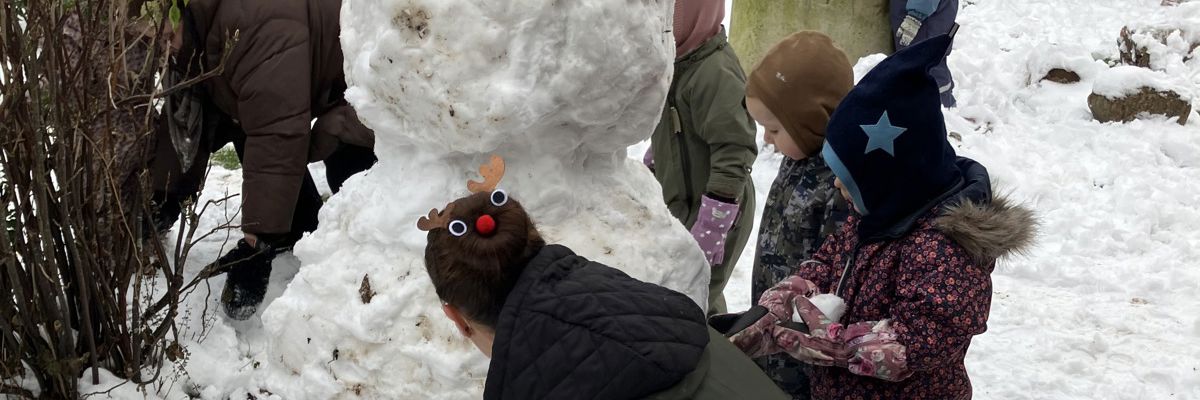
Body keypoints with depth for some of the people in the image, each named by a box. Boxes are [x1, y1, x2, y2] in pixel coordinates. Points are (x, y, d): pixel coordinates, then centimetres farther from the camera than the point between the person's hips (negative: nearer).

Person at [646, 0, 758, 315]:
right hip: (680, 206, 10)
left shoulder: (716, 73, -24)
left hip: (709, 210, -10)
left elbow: (733, 155, -26)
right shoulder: (681, 62, 6)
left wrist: (712, 226, -26)